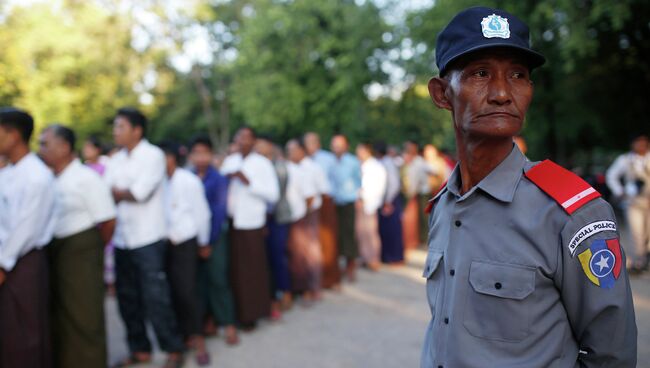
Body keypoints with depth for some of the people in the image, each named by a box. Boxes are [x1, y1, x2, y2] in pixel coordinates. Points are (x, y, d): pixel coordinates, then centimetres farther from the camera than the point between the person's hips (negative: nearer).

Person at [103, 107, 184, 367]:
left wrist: (116, 192, -1)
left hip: (148, 239, -6)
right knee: (127, 297, 11)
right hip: (122, 239, 6)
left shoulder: (153, 155, -6)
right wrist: (124, 194, -14)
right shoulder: (115, 161, 12)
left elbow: (140, 192, -15)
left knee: (155, 297, -5)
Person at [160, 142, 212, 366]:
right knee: (174, 291, 8)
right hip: (166, 242, 4)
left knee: (187, 290, -6)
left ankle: (198, 338, 8)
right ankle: (185, 334, 22)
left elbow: (201, 213, -5)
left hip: (185, 242, -4)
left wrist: (204, 243, 0)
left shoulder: (189, 181, -11)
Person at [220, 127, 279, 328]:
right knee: (234, 269, 4)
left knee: (252, 270, -1)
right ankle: (236, 312, 17)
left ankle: (250, 314, 11)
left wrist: (249, 183, -14)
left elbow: (273, 194, -8)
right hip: (231, 221, 4)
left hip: (251, 223, -4)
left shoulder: (262, 163, -2)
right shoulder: (228, 161, 11)